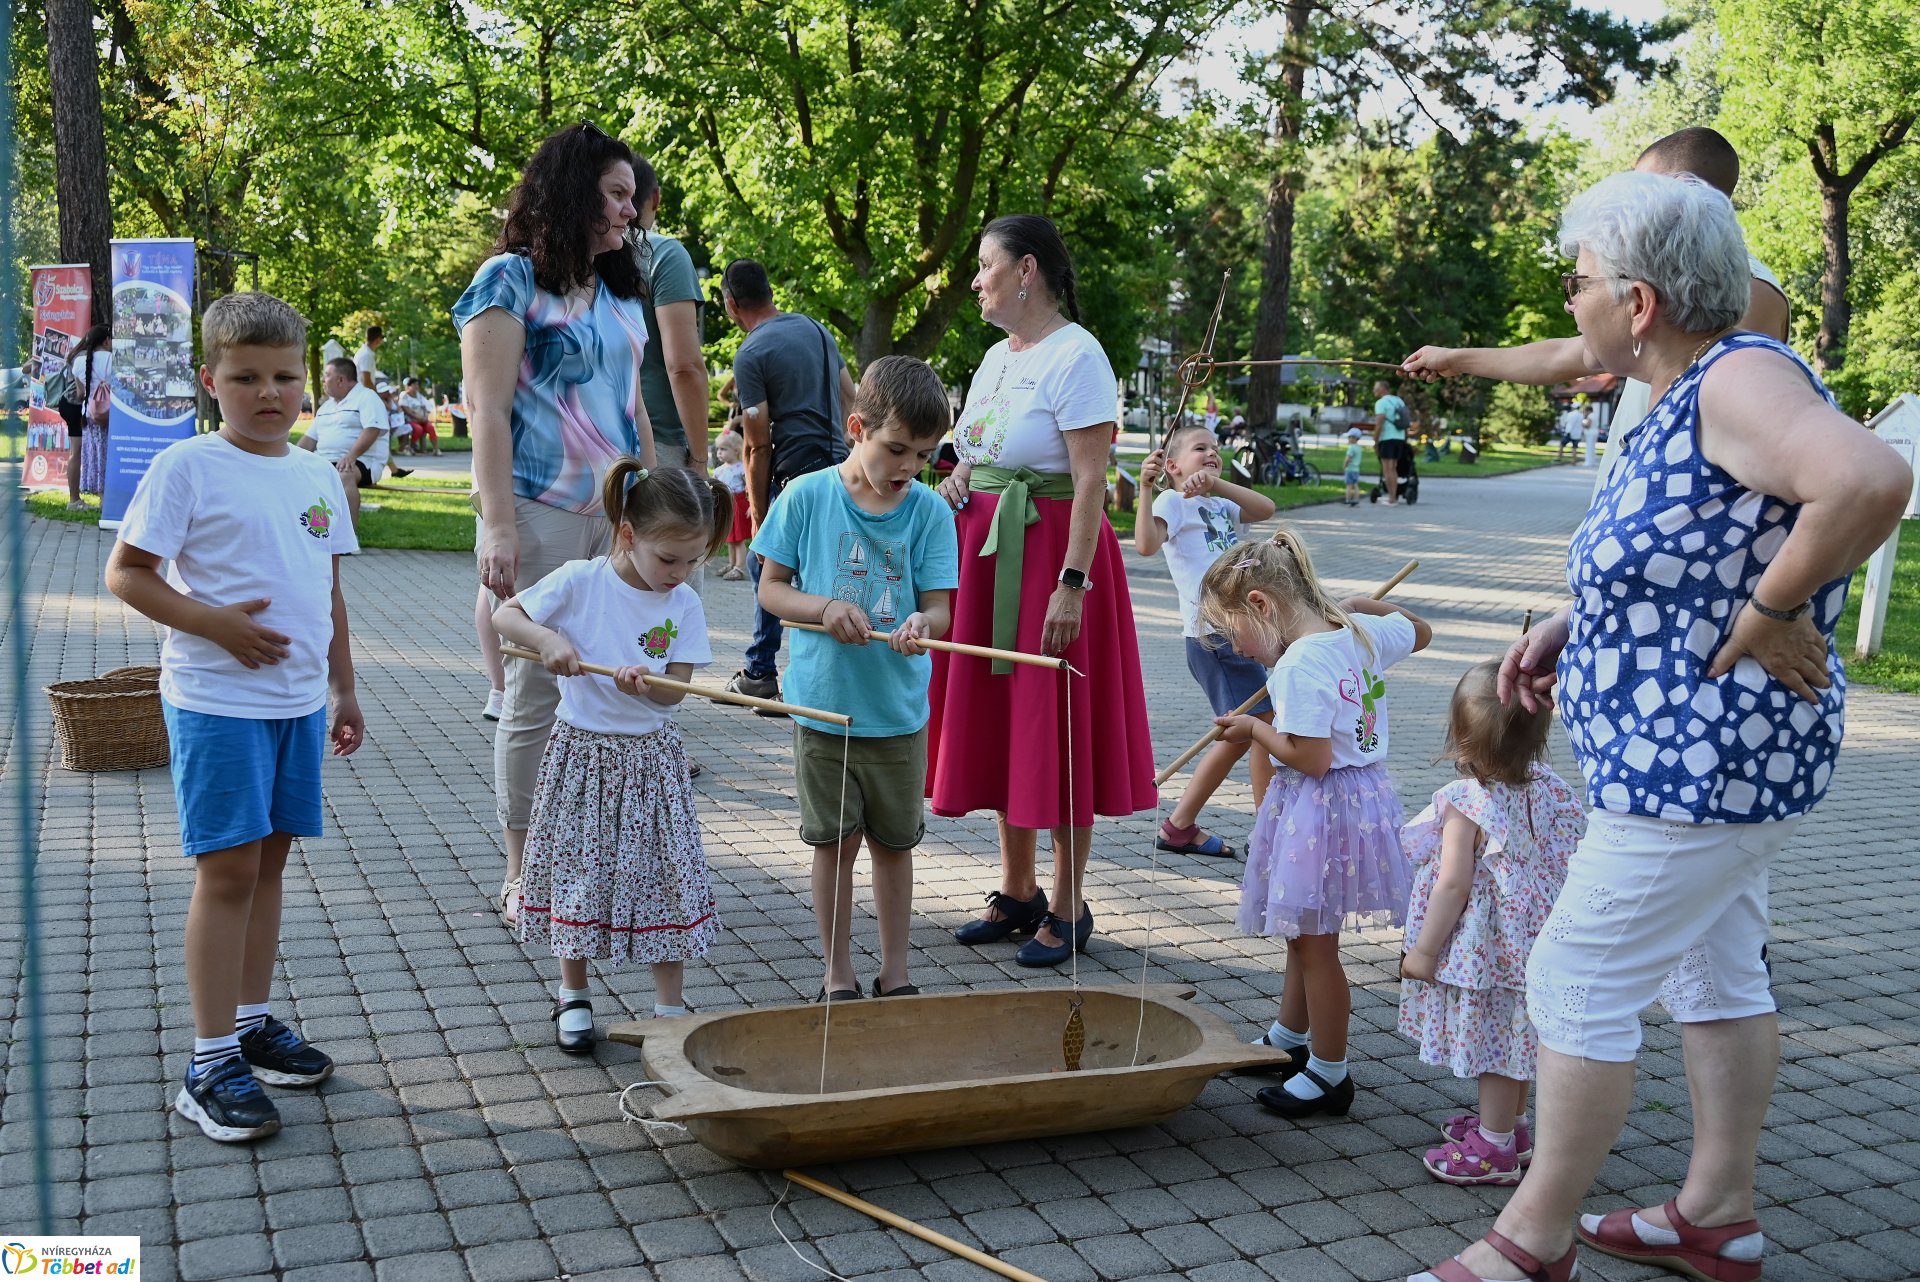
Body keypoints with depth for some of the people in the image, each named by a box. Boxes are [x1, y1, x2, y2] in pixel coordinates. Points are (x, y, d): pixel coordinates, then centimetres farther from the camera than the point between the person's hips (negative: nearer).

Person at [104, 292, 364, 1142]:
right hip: (217, 701, -6)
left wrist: (344, 690, 18)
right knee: (228, 870, -4)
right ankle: (211, 1066, 4)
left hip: (300, 701, 6)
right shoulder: (188, 467, -8)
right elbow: (125, 573, -9)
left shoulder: (318, 476, 10)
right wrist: (216, 622, -19)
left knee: (269, 859, 14)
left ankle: (252, 1023, 28)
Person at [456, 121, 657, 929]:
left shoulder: (621, 291, 18)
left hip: (616, 515, 6)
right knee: (538, 693, -2)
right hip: (542, 515, -6)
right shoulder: (511, 280, -2)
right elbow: (487, 409, -9)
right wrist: (498, 527, -16)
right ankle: (523, 875, 9)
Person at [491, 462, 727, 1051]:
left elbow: (674, 690, -7)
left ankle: (670, 1009, 13)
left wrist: (644, 684, -28)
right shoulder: (579, 581, -10)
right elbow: (504, 615, -4)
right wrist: (546, 638, -22)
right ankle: (573, 998, 28)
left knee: (665, 879, 2)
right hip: (582, 752, -1)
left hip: (651, 758, 1)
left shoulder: (684, 604, -5)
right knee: (577, 876, 10)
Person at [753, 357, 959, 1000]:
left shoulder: (929, 511, -4)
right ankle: (838, 975, 23)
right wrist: (826, 607, -19)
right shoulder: (807, 496, -6)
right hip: (823, 704, -1)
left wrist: (923, 623, -29)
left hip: (899, 711, 1)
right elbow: (770, 588, -1)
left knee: (893, 842, 12)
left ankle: (894, 972, 27)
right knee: (835, 841, 8)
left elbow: (939, 606, -5)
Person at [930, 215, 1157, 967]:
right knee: (997, 724, 13)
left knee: (1055, 730, -1)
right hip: (985, 553, 9)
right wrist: (955, 482, 3)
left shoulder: (1075, 355, -12)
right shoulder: (997, 354, 14)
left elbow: (1091, 481, -19)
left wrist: (1073, 582, -25)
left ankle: (1068, 909, 11)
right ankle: (1017, 893, 26)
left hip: (1049, 552, -9)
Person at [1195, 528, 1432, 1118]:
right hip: (1364, 796, 9)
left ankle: (1328, 1076, 18)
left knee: (1314, 944, 5)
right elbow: (1419, 632, 22)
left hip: (1321, 809, -9)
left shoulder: (1300, 662, -24)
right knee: (1302, 933, 23)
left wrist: (1254, 728, -12)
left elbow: (1311, 758, -26)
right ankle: (1288, 1040, 39)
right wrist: (1365, 604, 14)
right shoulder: (1363, 632, 2)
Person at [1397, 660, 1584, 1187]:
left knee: (1492, 1040, 5)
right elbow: (1573, 857, 7)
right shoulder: (1549, 788, -2)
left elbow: (1454, 885, -22)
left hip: (1484, 949, -7)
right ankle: (1509, 1124, 37)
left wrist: (1423, 948, -14)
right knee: (1509, 1036, 22)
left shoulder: (1466, 802, -23)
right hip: (1534, 940, 7)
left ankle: (1493, 1148, 17)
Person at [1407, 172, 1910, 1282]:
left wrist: (1769, 617, -27)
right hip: (1712, 758, 11)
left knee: (1578, 979, -2)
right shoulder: (1688, 397, 10)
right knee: (1716, 975, 19)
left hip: (1703, 763, -11)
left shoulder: (1740, 376, -21)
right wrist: (1574, 626, 7)